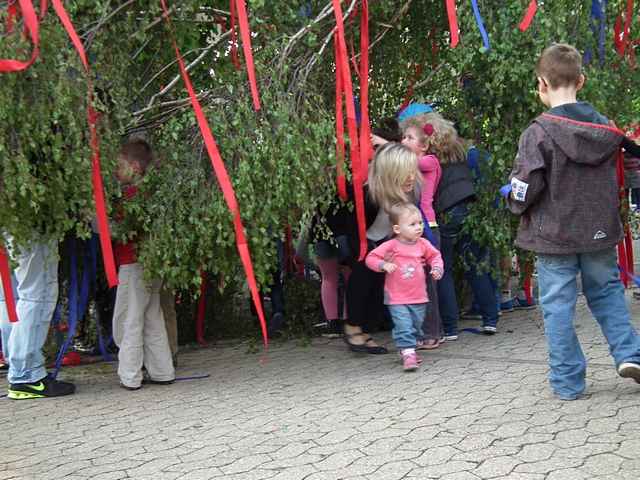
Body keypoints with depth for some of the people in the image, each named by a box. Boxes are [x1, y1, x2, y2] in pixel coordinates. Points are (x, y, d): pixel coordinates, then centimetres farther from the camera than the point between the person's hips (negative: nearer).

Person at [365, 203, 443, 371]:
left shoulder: (423, 244, 2)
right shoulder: (391, 246, -11)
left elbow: (435, 255, 17)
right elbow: (371, 258, -9)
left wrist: (437, 267, -1)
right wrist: (383, 265, -25)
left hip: (419, 298, 5)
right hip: (397, 299, -5)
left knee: (416, 327, 15)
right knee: (404, 327, -14)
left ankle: (406, 349, 32)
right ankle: (408, 354, -12)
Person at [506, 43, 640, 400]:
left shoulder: (539, 133, -16)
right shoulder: (607, 129, 1)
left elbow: (525, 189, -18)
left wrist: (515, 203, 3)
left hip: (554, 234, -4)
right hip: (600, 233, 5)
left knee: (558, 307, 5)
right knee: (607, 291, 24)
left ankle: (568, 381, 10)